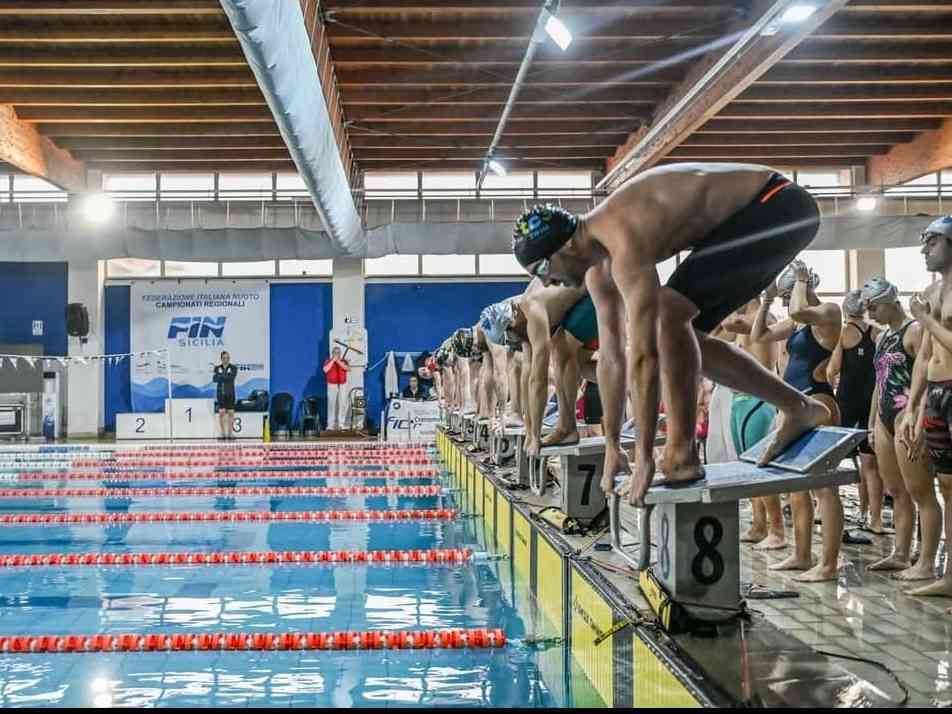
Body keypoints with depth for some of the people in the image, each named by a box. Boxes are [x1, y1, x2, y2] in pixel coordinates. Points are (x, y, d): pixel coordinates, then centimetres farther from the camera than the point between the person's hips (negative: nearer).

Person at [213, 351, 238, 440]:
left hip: (230, 394, -1)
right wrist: (225, 377, -14)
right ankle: (223, 433, 5)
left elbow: (231, 378, -16)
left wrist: (220, 376, -11)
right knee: (221, 413, -2)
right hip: (220, 393, 1)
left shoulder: (233, 368, -1)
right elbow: (214, 379, -6)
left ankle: (230, 433, 7)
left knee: (230, 413, 0)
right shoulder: (217, 368, 6)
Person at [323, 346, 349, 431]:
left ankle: (339, 424, 3)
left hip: (342, 386, 2)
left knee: (341, 405, -1)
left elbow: (348, 368, -8)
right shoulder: (328, 361, 5)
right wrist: (333, 360, -12)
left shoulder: (343, 361, 11)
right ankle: (330, 425, -6)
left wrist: (338, 361, -11)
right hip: (332, 385, -2)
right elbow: (325, 370, -13)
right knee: (331, 405, -6)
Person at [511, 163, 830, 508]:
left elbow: (644, 356, -30)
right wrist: (612, 448, 9)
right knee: (686, 337, 10)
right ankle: (798, 408, 20)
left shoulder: (623, 243, -28)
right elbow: (611, 356, 6)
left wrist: (643, 457, -25)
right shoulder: (598, 263, 1)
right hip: (754, 216, 10)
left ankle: (681, 455, -13)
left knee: (671, 311, -21)